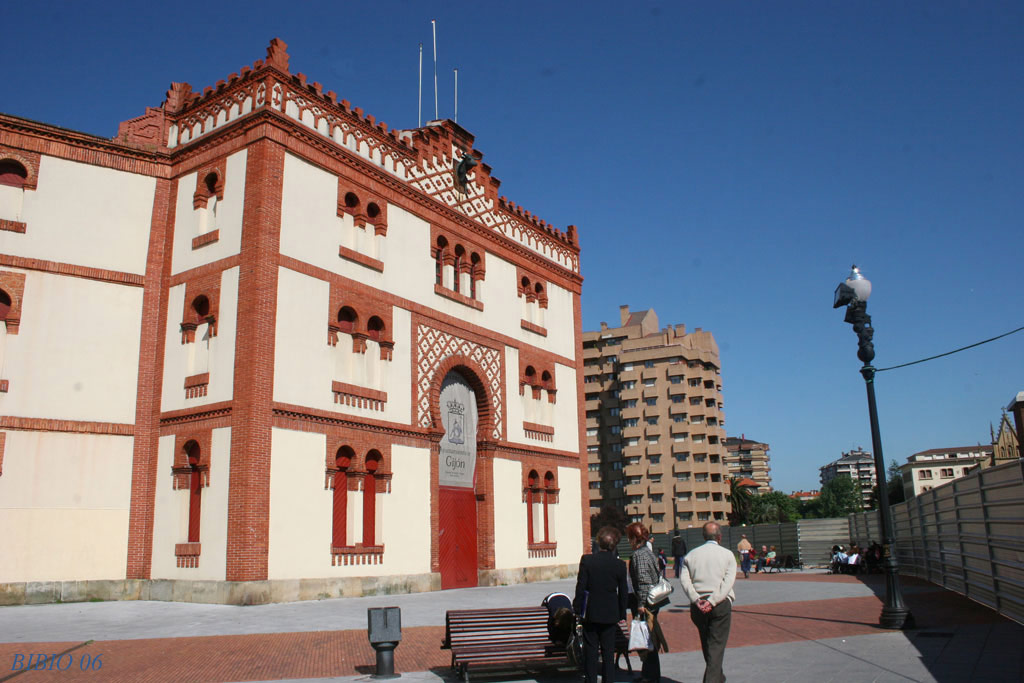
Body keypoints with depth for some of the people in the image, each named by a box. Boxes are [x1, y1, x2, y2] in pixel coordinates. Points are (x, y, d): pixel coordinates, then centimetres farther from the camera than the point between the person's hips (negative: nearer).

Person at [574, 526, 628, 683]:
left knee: (590, 651, 8)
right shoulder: (620, 565, -7)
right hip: (610, 615, 1)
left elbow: (580, 587, -9)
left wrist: (577, 609, 1)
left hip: (590, 613, -1)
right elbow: (622, 592, 1)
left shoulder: (587, 560, -12)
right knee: (608, 651, 10)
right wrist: (622, 614, 12)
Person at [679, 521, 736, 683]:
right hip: (721, 604, -3)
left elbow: (684, 579, -4)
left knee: (706, 644, 19)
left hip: (697, 607, 3)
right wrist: (712, 602, -15)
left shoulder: (691, 555, 9)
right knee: (717, 645, 0)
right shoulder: (728, 555, 4)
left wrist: (696, 600, -11)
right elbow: (728, 582, -9)